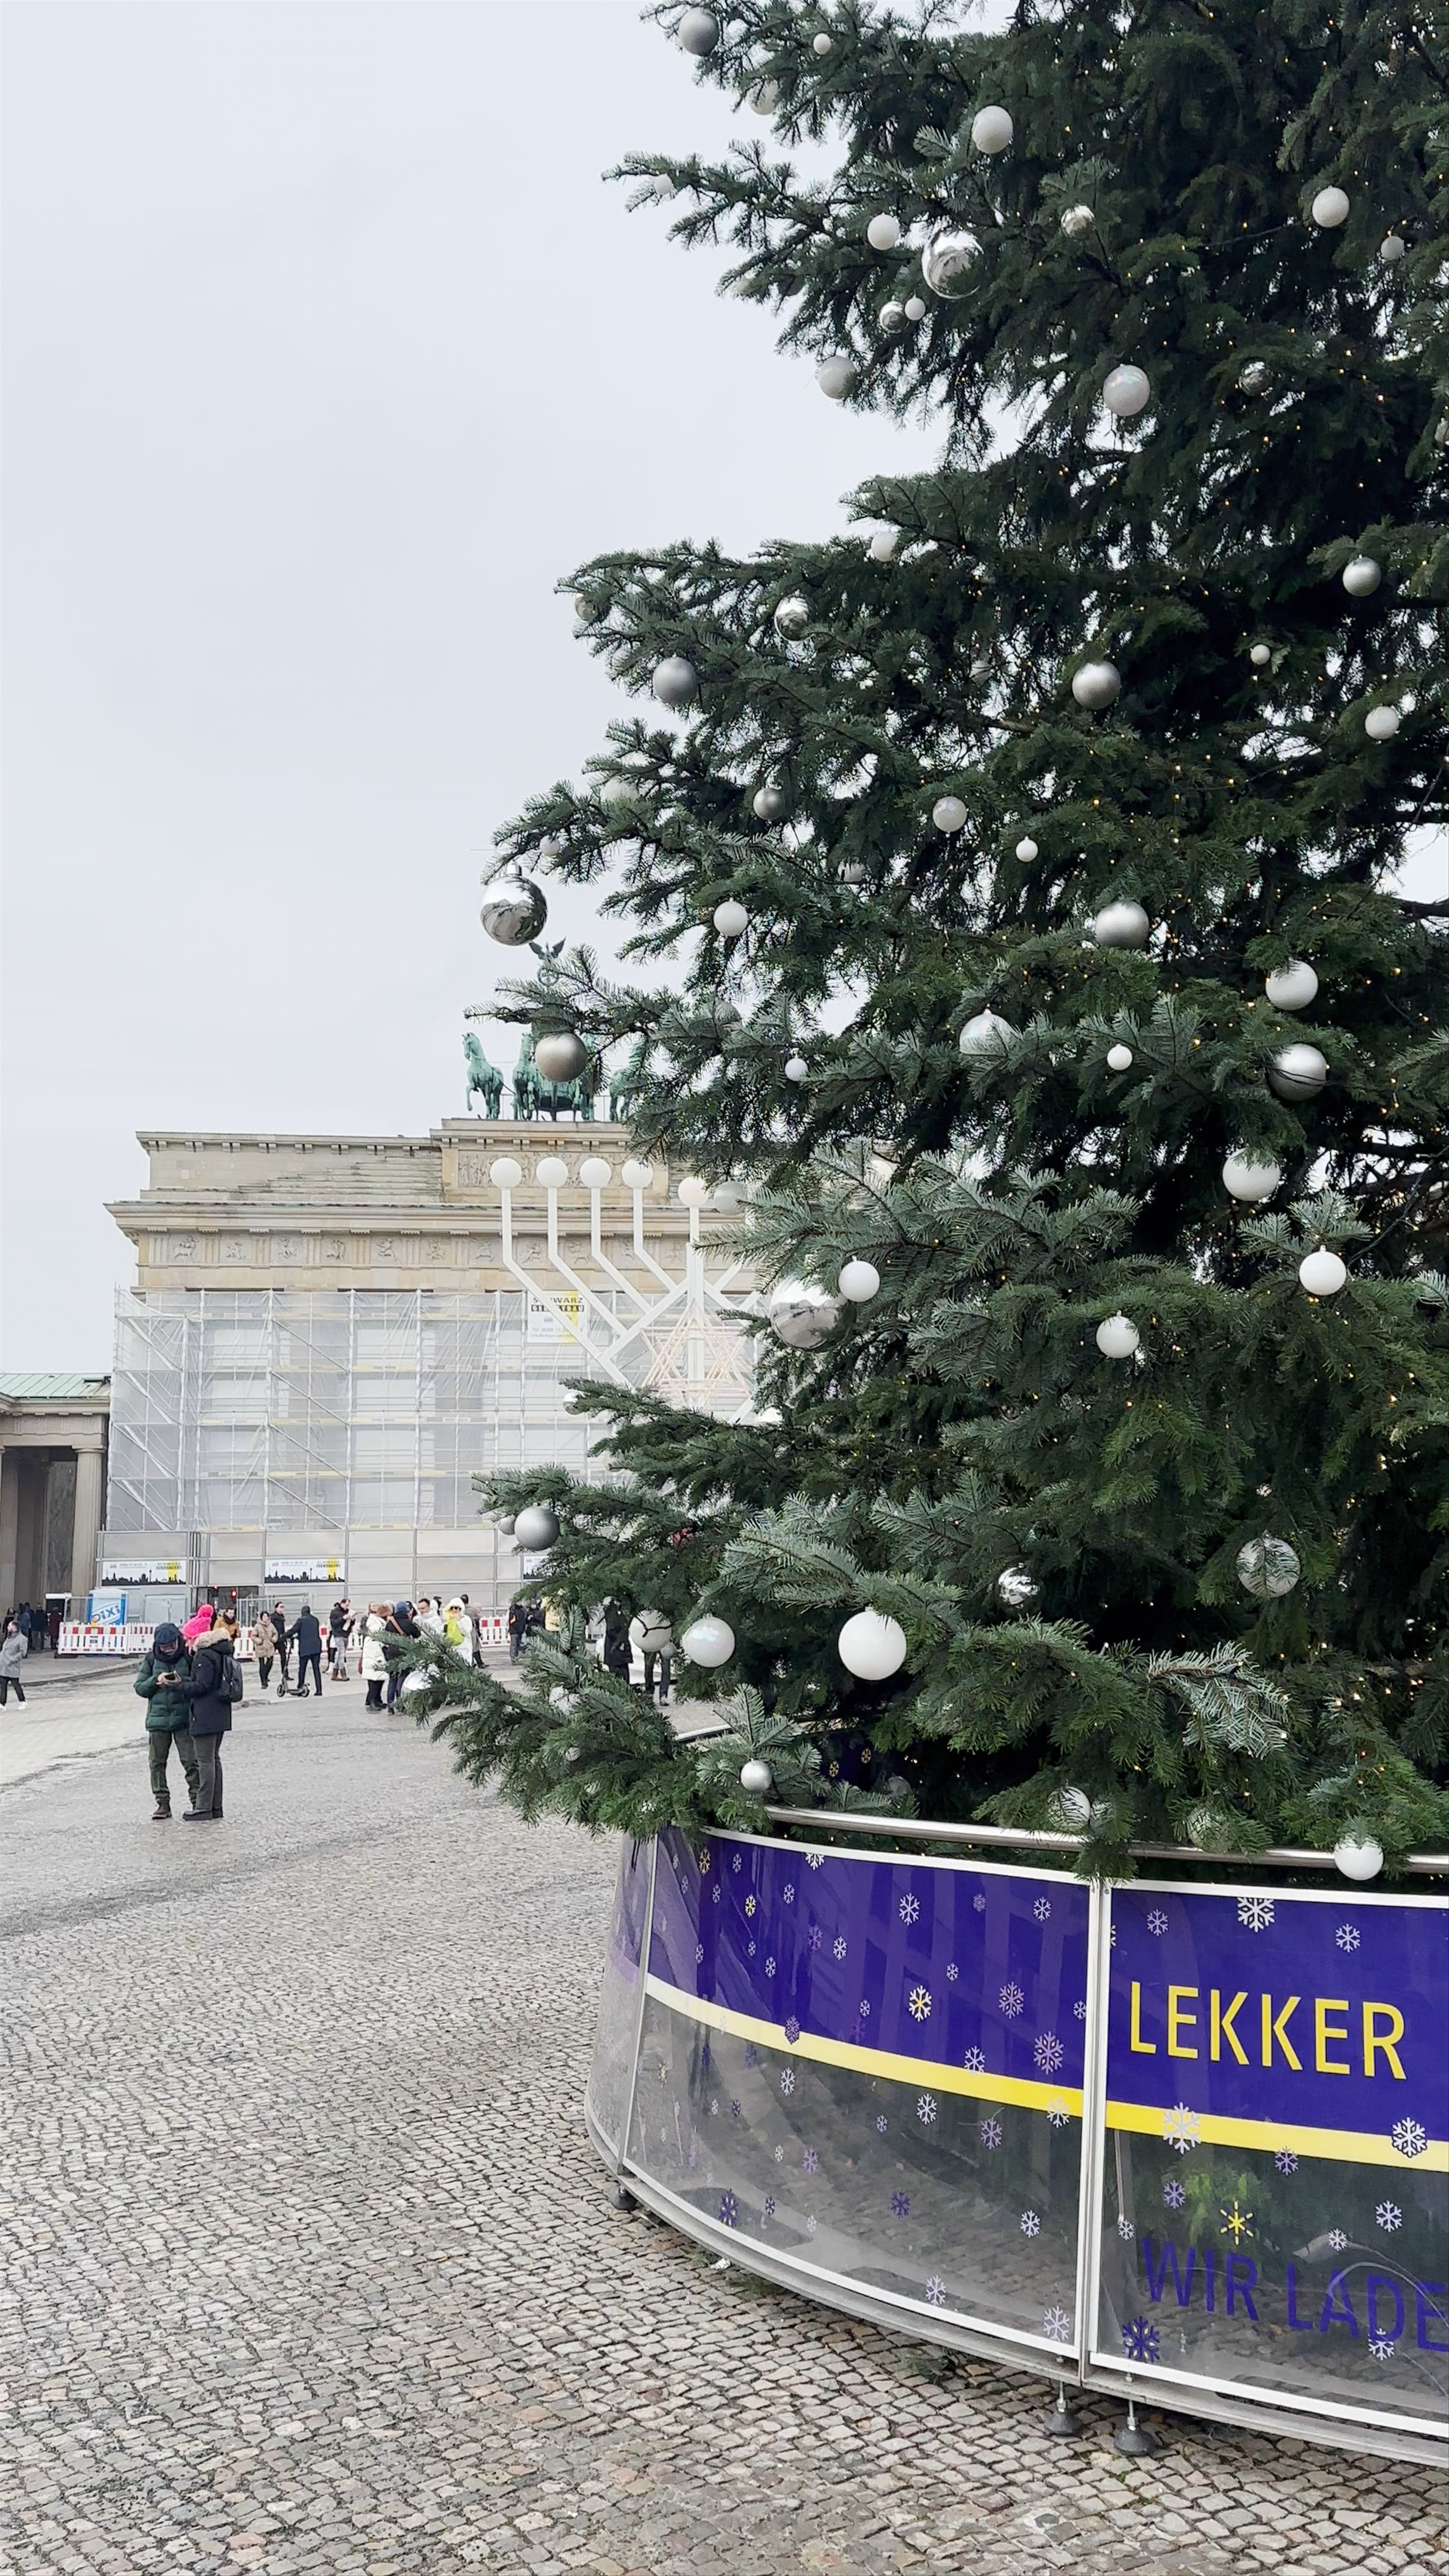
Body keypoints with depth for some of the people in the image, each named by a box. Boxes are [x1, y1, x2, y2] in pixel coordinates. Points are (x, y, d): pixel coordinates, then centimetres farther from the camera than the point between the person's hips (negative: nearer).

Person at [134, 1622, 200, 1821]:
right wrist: (156, 1680, -13)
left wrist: (182, 1683, -21)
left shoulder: (189, 1658, -4)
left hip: (184, 1718, -3)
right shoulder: (151, 1660, 5)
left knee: (191, 1761, -5)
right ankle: (162, 1803, 15)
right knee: (157, 1763, 6)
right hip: (158, 1718, 3)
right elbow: (139, 1687, 5)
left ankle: (197, 1802, 3)